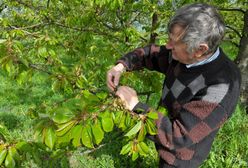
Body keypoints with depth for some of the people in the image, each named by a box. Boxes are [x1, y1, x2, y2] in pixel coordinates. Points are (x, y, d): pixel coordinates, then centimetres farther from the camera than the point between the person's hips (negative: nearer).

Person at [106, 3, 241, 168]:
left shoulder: (220, 88, -39)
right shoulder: (187, 55, -16)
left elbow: (179, 136, -37)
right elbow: (152, 53, 1)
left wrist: (135, 105, -33)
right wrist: (121, 66, -15)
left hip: (181, 155, -6)